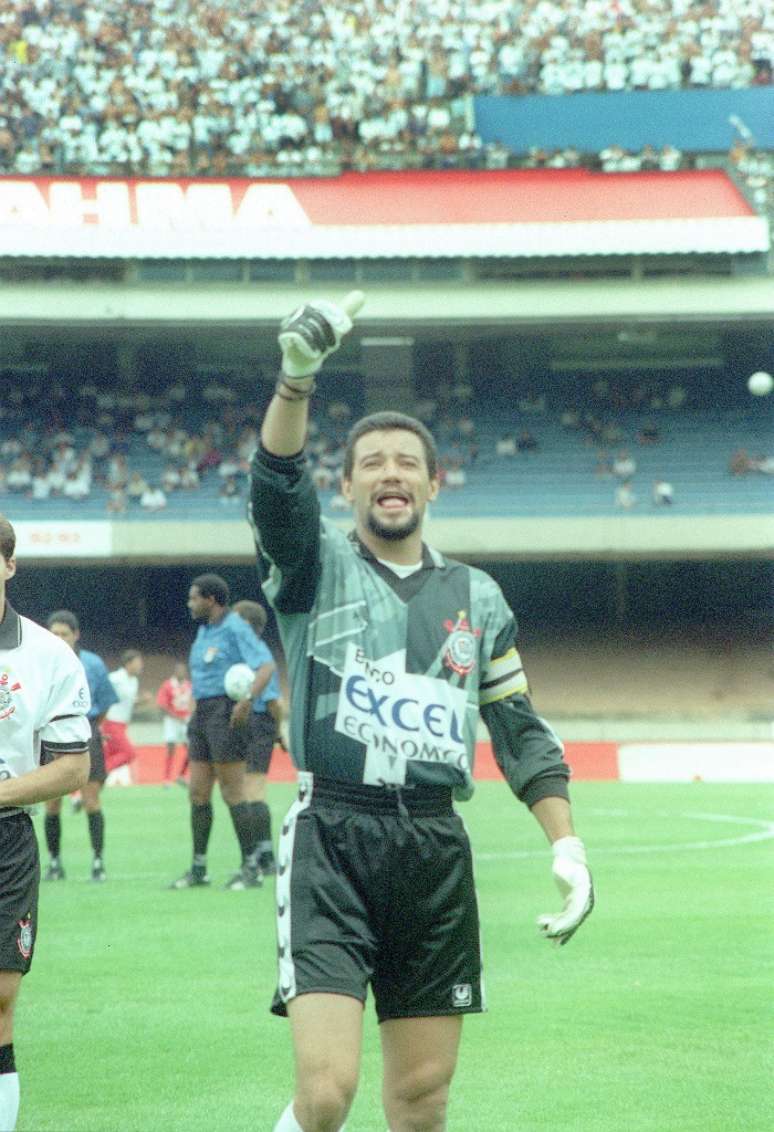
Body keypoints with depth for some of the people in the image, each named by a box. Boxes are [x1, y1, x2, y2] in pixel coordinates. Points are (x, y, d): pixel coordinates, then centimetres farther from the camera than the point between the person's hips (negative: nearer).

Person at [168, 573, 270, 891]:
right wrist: (195, 711, 14)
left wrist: (246, 700, -31)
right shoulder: (204, 630, 17)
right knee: (198, 792, 8)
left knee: (232, 793, -7)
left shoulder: (235, 628, -10)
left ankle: (251, 868, -1)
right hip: (202, 711, 9)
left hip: (225, 712, -9)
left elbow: (264, 668, -18)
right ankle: (198, 869, 14)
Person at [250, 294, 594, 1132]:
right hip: (331, 841, -4)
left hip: (435, 850, 4)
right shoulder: (315, 567, 5)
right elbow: (277, 487, -16)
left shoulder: (476, 597, 16)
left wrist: (568, 849, 8)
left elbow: (521, 733, 18)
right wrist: (296, 375, -33)